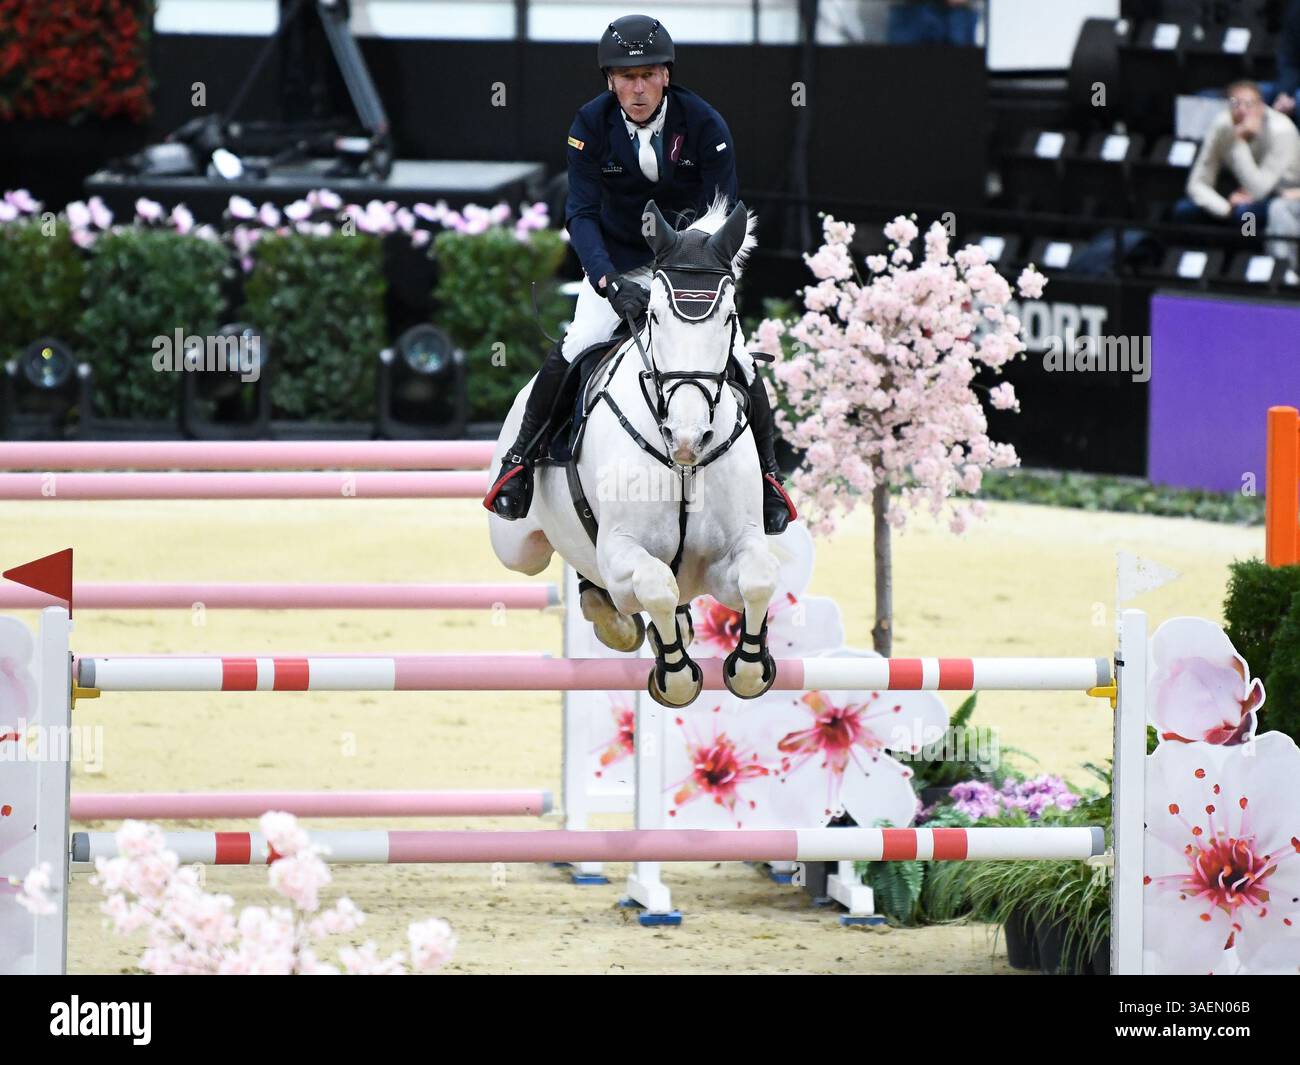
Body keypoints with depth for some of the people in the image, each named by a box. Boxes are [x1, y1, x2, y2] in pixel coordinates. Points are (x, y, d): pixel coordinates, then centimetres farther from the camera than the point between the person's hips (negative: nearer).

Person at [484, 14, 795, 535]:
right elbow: (581, 213, -20)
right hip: (618, 259, 0)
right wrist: (611, 283, -35)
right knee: (575, 349, -20)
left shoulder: (704, 124, -20)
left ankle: (768, 474, 8)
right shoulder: (592, 124, -17)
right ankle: (520, 458, -2)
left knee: (735, 359, -13)